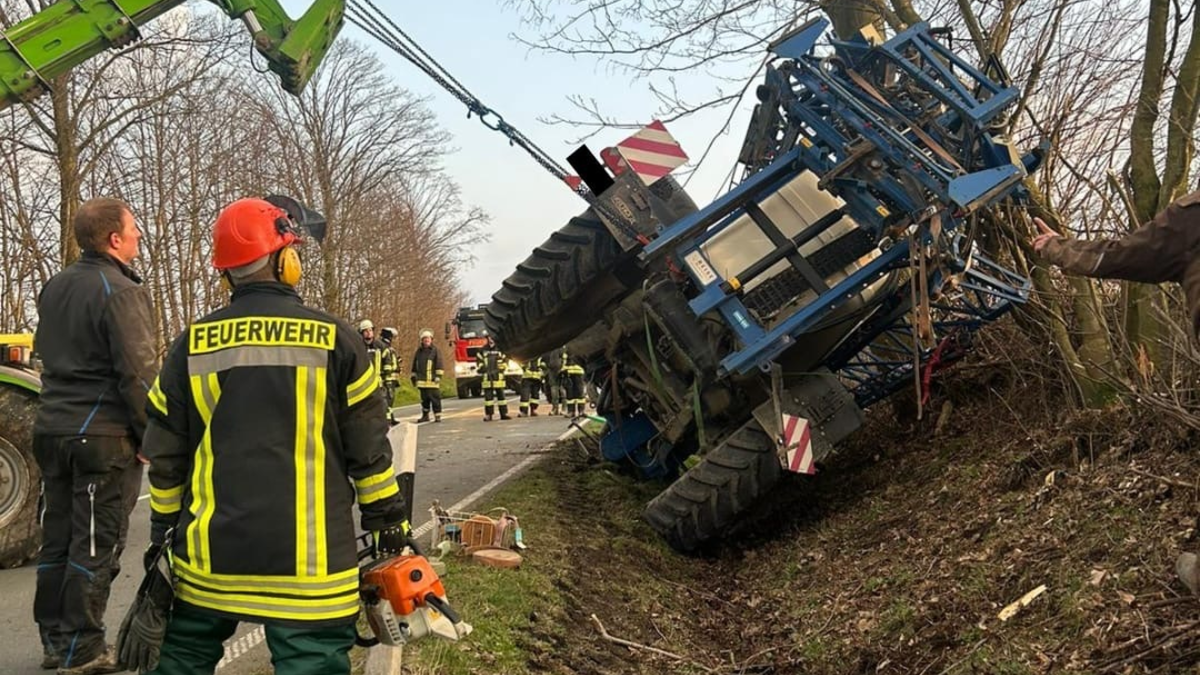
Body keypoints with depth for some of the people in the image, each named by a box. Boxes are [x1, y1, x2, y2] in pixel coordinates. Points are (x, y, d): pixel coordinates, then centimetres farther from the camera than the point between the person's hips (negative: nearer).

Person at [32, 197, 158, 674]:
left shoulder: (55, 287, 12)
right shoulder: (121, 292, -15)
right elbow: (138, 373, -18)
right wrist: (152, 436, -11)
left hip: (52, 430, 8)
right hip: (103, 435, -8)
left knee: (58, 539, 14)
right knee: (96, 545, 0)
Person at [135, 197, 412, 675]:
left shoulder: (192, 345, 2)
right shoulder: (334, 339, -5)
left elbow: (165, 454, 8)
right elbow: (369, 448, -2)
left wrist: (164, 527, 22)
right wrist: (389, 522, 10)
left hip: (210, 551, 4)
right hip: (309, 561, -3)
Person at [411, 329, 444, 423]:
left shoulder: (435, 351, 1)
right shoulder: (419, 351, 14)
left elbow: (439, 365, -5)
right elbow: (414, 366, 21)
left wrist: (438, 376, -13)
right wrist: (413, 377, 18)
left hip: (432, 380, -4)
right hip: (422, 380, 4)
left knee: (435, 398, -5)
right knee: (424, 399, 11)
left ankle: (438, 416, -1)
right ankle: (425, 415, 20)